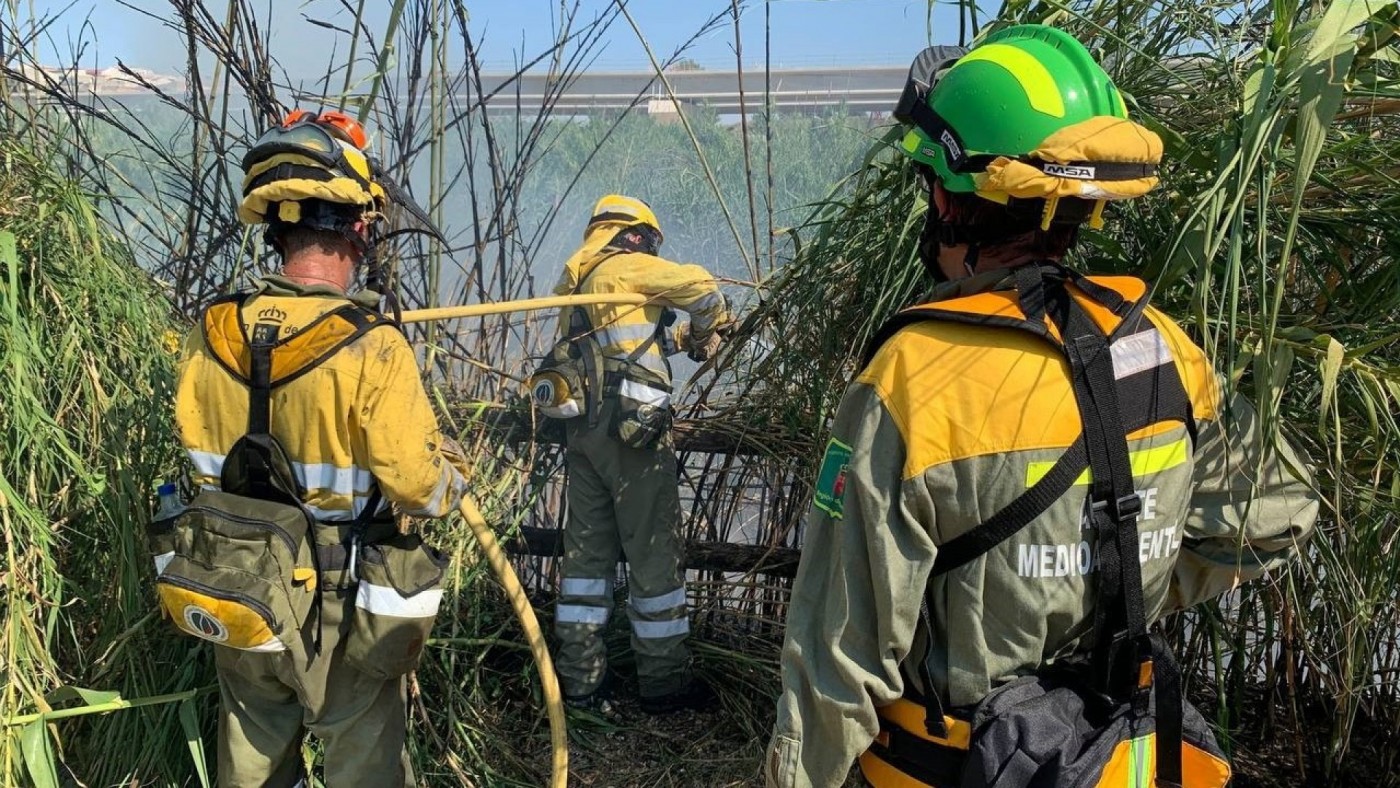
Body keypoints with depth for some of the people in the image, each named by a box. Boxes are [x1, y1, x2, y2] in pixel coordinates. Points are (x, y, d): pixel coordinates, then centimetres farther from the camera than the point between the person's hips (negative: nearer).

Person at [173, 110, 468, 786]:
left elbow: (201, 450, 5)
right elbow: (425, 491, -20)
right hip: (342, 610, -5)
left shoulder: (210, 335, -8)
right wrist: (450, 463, 1)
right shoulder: (372, 349, -24)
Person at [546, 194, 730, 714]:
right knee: (655, 553, 1)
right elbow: (700, 287, -13)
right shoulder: (626, 267, -6)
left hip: (582, 430, 8)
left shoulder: (575, 279, 19)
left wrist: (680, 337, 17)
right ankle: (664, 680, 9)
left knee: (588, 548, 13)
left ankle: (579, 678, 17)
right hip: (632, 430, -8)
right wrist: (706, 332, 5)